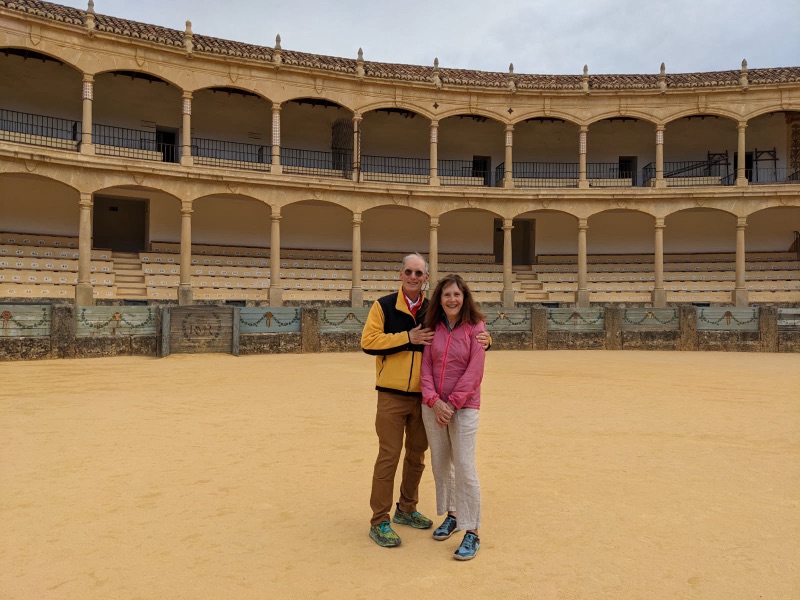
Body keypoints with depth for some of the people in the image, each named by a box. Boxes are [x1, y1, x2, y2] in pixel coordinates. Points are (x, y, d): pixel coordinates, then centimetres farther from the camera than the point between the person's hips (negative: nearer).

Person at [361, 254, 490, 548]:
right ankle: (379, 521, 9)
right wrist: (407, 338, -17)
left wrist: (482, 339, -10)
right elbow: (368, 341, -12)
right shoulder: (383, 306, -3)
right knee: (389, 455, -3)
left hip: (423, 396, 4)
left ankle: (406, 509, 33)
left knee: (417, 453, 15)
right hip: (392, 395, -4)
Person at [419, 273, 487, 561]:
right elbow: (426, 366, 1)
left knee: (464, 466, -7)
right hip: (432, 406, 4)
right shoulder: (433, 327, 4)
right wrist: (434, 400, -11)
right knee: (440, 463, 12)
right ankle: (451, 516, 31)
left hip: (464, 406, -4)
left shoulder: (475, 327, -7)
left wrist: (452, 403, -14)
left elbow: (474, 371, -11)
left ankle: (472, 533, 3)